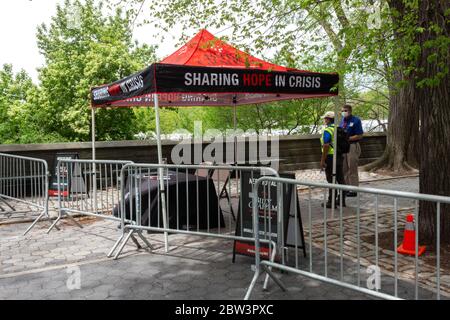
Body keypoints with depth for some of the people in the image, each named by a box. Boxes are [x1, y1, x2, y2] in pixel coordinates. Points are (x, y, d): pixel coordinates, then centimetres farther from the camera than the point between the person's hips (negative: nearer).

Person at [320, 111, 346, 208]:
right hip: (339, 156, 8)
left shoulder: (327, 130, -14)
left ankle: (331, 202, 1)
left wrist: (322, 160, -17)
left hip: (330, 157, -8)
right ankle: (341, 200, 20)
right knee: (340, 179, 12)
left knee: (331, 180, -3)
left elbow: (326, 146, -20)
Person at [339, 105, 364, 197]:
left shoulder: (356, 120, -10)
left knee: (352, 169, -2)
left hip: (352, 147, -7)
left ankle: (353, 190, 6)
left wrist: (347, 138, -19)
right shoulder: (342, 120, 10)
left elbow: (360, 136, -13)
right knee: (344, 169, 13)